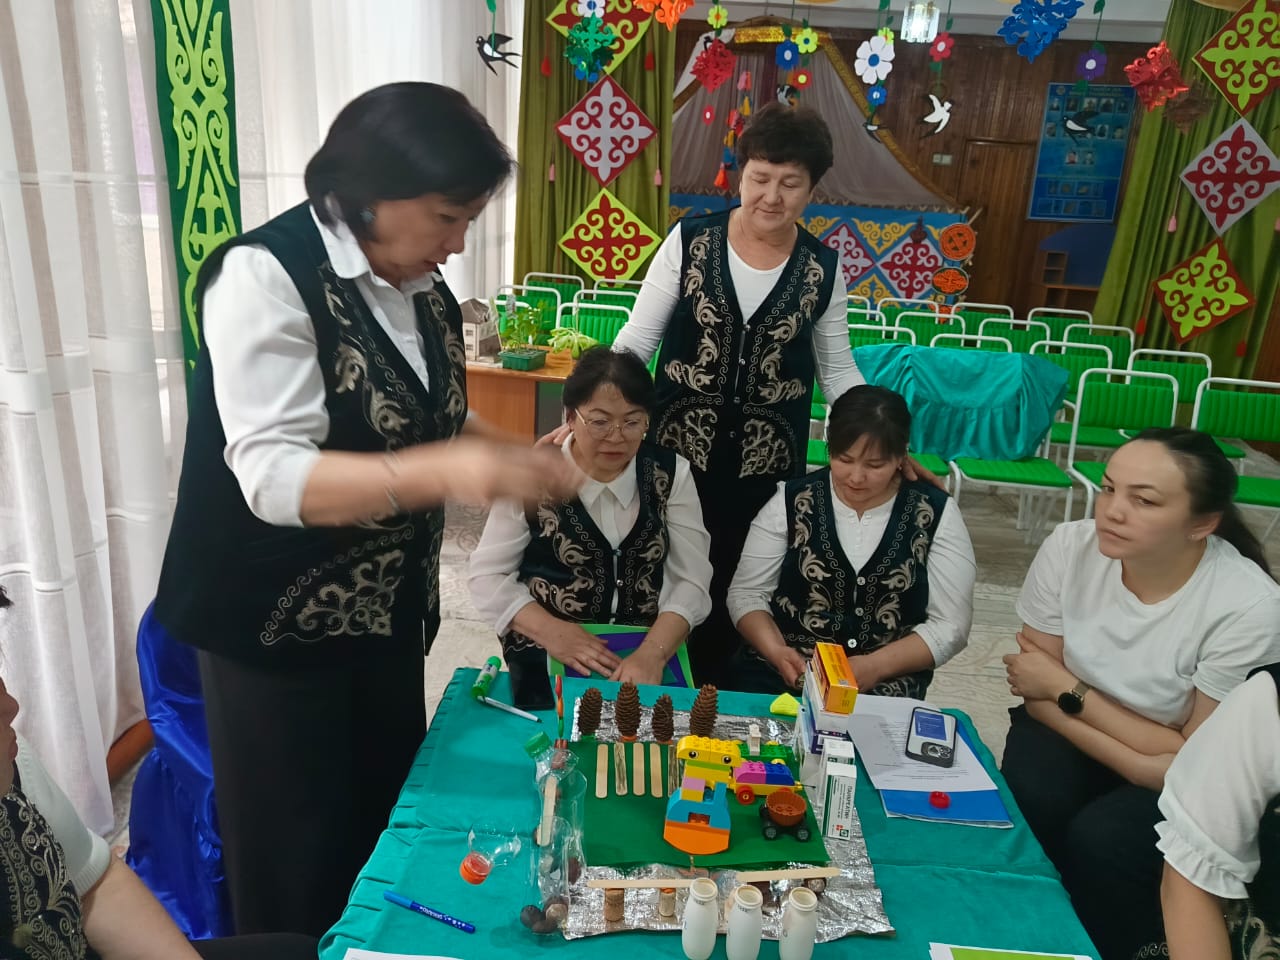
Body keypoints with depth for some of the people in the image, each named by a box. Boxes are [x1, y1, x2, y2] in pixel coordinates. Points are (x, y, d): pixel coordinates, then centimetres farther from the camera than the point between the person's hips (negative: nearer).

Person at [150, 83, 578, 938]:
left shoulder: (422, 286, 2)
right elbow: (274, 476, -28)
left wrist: (516, 460, -7)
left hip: (387, 609, 7)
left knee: (388, 823, 20)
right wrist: (443, 472, -42)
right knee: (296, 865, 9)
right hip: (275, 622, -6)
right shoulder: (266, 275, -20)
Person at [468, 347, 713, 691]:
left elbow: (690, 580, -4)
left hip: (647, 655, 2)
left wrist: (654, 652, -21)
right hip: (546, 660, -1)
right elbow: (487, 576, -1)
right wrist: (549, 630, -18)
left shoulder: (671, 474, -1)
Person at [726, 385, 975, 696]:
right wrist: (775, 651, -14)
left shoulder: (937, 514, -1)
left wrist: (874, 667, -15)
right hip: (778, 678, 1)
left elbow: (950, 623, -1)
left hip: (885, 688, 0)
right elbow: (747, 593, 4)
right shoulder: (792, 502, 0)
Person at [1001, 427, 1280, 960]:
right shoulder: (1070, 547, -19)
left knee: (1100, 840, -27)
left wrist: (1065, 690, -19)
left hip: (1187, 781, -2)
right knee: (1027, 805, -25)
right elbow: (1037, 692, -10)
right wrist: (1134, 756, -24)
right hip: (1074, 735, 2)